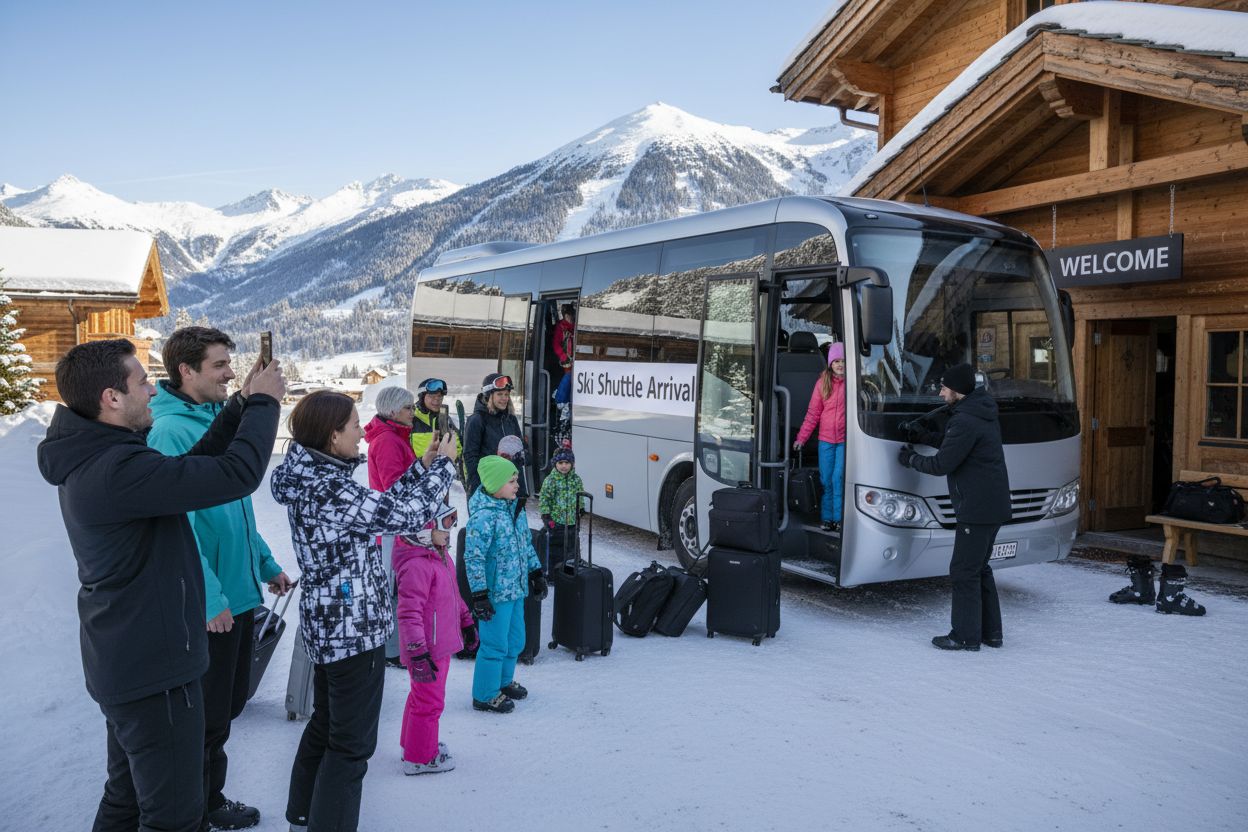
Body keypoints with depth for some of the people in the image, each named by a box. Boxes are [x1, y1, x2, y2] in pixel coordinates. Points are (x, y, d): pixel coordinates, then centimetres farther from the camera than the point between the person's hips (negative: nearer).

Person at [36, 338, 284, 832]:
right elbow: (237, 474, -31)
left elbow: (193, 466, 11)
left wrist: (243, 406, 4)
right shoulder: (118, 469, -27)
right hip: (152, 670, -10)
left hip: (126, 662, 10)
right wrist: (263, 403, -15)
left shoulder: (93, 459, 6)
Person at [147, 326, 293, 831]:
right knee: (209, 713, 7)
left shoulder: (218, 420, 9)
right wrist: (210, 596, -22)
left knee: (231, 700, 19)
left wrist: (266, 565, 17)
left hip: (240, 591, 8)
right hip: (209, 601, -8)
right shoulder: (170, 430, -18)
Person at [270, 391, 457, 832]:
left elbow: (381, 505, 11)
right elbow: (408, 515, -21)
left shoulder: (311, 479, 4)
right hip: (353, 628, -10)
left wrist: (423, 466, 8)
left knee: (324, 725, 24)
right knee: (352, 744, 3)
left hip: (326, 624, 10)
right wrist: (444, 464, -8)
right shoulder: (331, 491, -26)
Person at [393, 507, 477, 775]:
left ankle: (412, 745, 42)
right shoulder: (416, 566, -27)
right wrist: (418, 654, -27)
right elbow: (409, 612, -28)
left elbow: (453, 594, 19)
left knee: (422, 695, 24)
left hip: (441, 644, 10)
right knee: (429, 702, 5)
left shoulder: (440, 556, 6)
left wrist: (466, 621, 25)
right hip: (428, 649, -10)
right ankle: (420, 759, 22)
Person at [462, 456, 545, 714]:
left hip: (516, 589, 8)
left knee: (515, 640, 20)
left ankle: (503, 681, 40)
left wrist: (537, 573, 19)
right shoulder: (483, 517, -22)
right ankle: (485, 696, 18)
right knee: (495, 644, 2)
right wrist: (479, 595, -20)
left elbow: (527, 544, 17)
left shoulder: (515, 508, 5)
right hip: (495, 593, -8)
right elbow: (473, 558, -20)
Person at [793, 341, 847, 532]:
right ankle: (827, 518, 16)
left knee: (838, 479, -8)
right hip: (825, 439, 3)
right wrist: (801, 437, 3)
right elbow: (813, 413, 7)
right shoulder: (822, 383, 4)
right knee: (826, 480, 5)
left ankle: (839, 518, 3)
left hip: (845, 439, -2)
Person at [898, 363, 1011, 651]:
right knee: (979, 569, 18)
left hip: (977, 509, -10)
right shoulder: (982, 414, 12)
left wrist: (910, 459, 0)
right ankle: (990, 633, 24)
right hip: (993, 507, 10)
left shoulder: (966, 422, -20)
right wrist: (925, 437, 12)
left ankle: (966, 636, 5)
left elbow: (941, 465, -16)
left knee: (964, 572, -2)